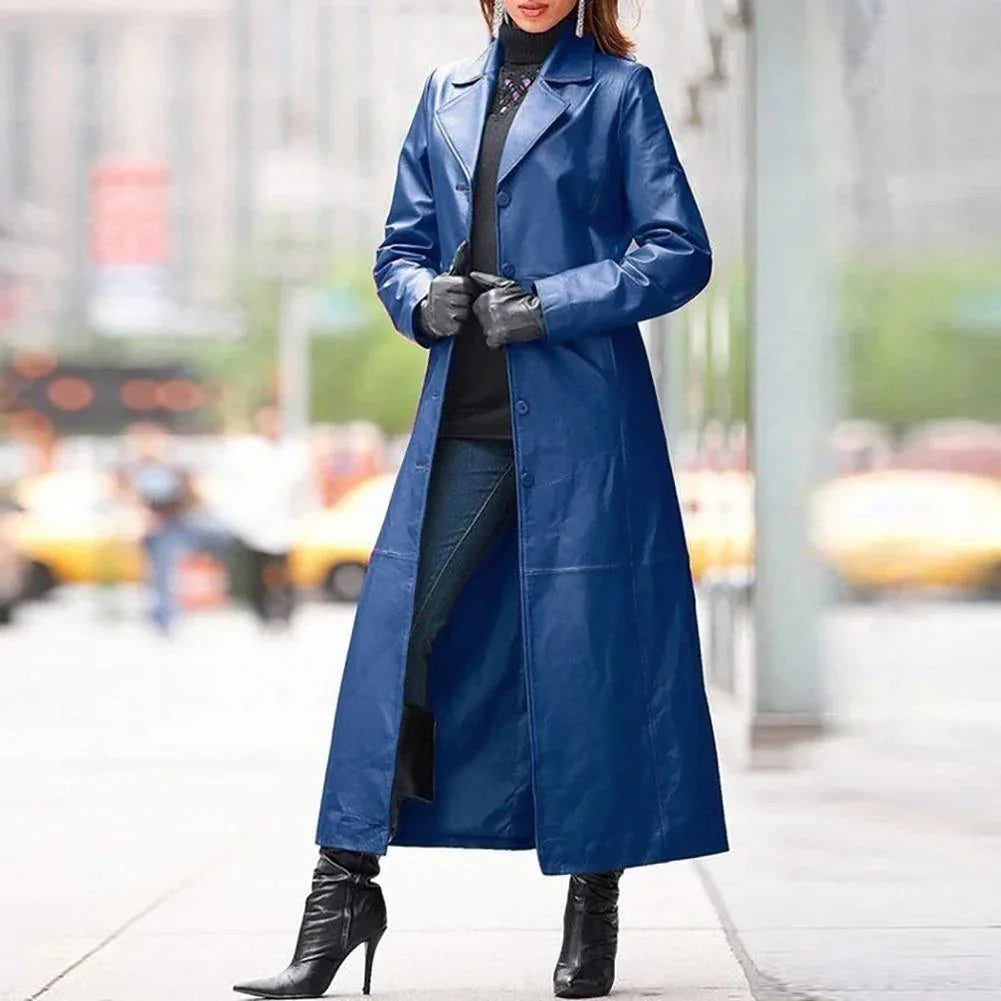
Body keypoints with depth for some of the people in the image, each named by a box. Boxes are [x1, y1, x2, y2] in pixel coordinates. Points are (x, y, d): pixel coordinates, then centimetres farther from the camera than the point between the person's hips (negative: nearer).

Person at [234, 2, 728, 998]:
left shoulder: (617, 89, 3)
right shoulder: (446, 94, 15)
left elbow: (681, 250, -3)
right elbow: (401, 246, 19)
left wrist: (551, 305, -12)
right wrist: (423, 298, -3)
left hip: (579, 419, -4)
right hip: (460, 422, 4)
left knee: (584, 648, -1)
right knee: (393, 631, -1)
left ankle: (593, 914, 11)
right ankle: (344, 888, 7)